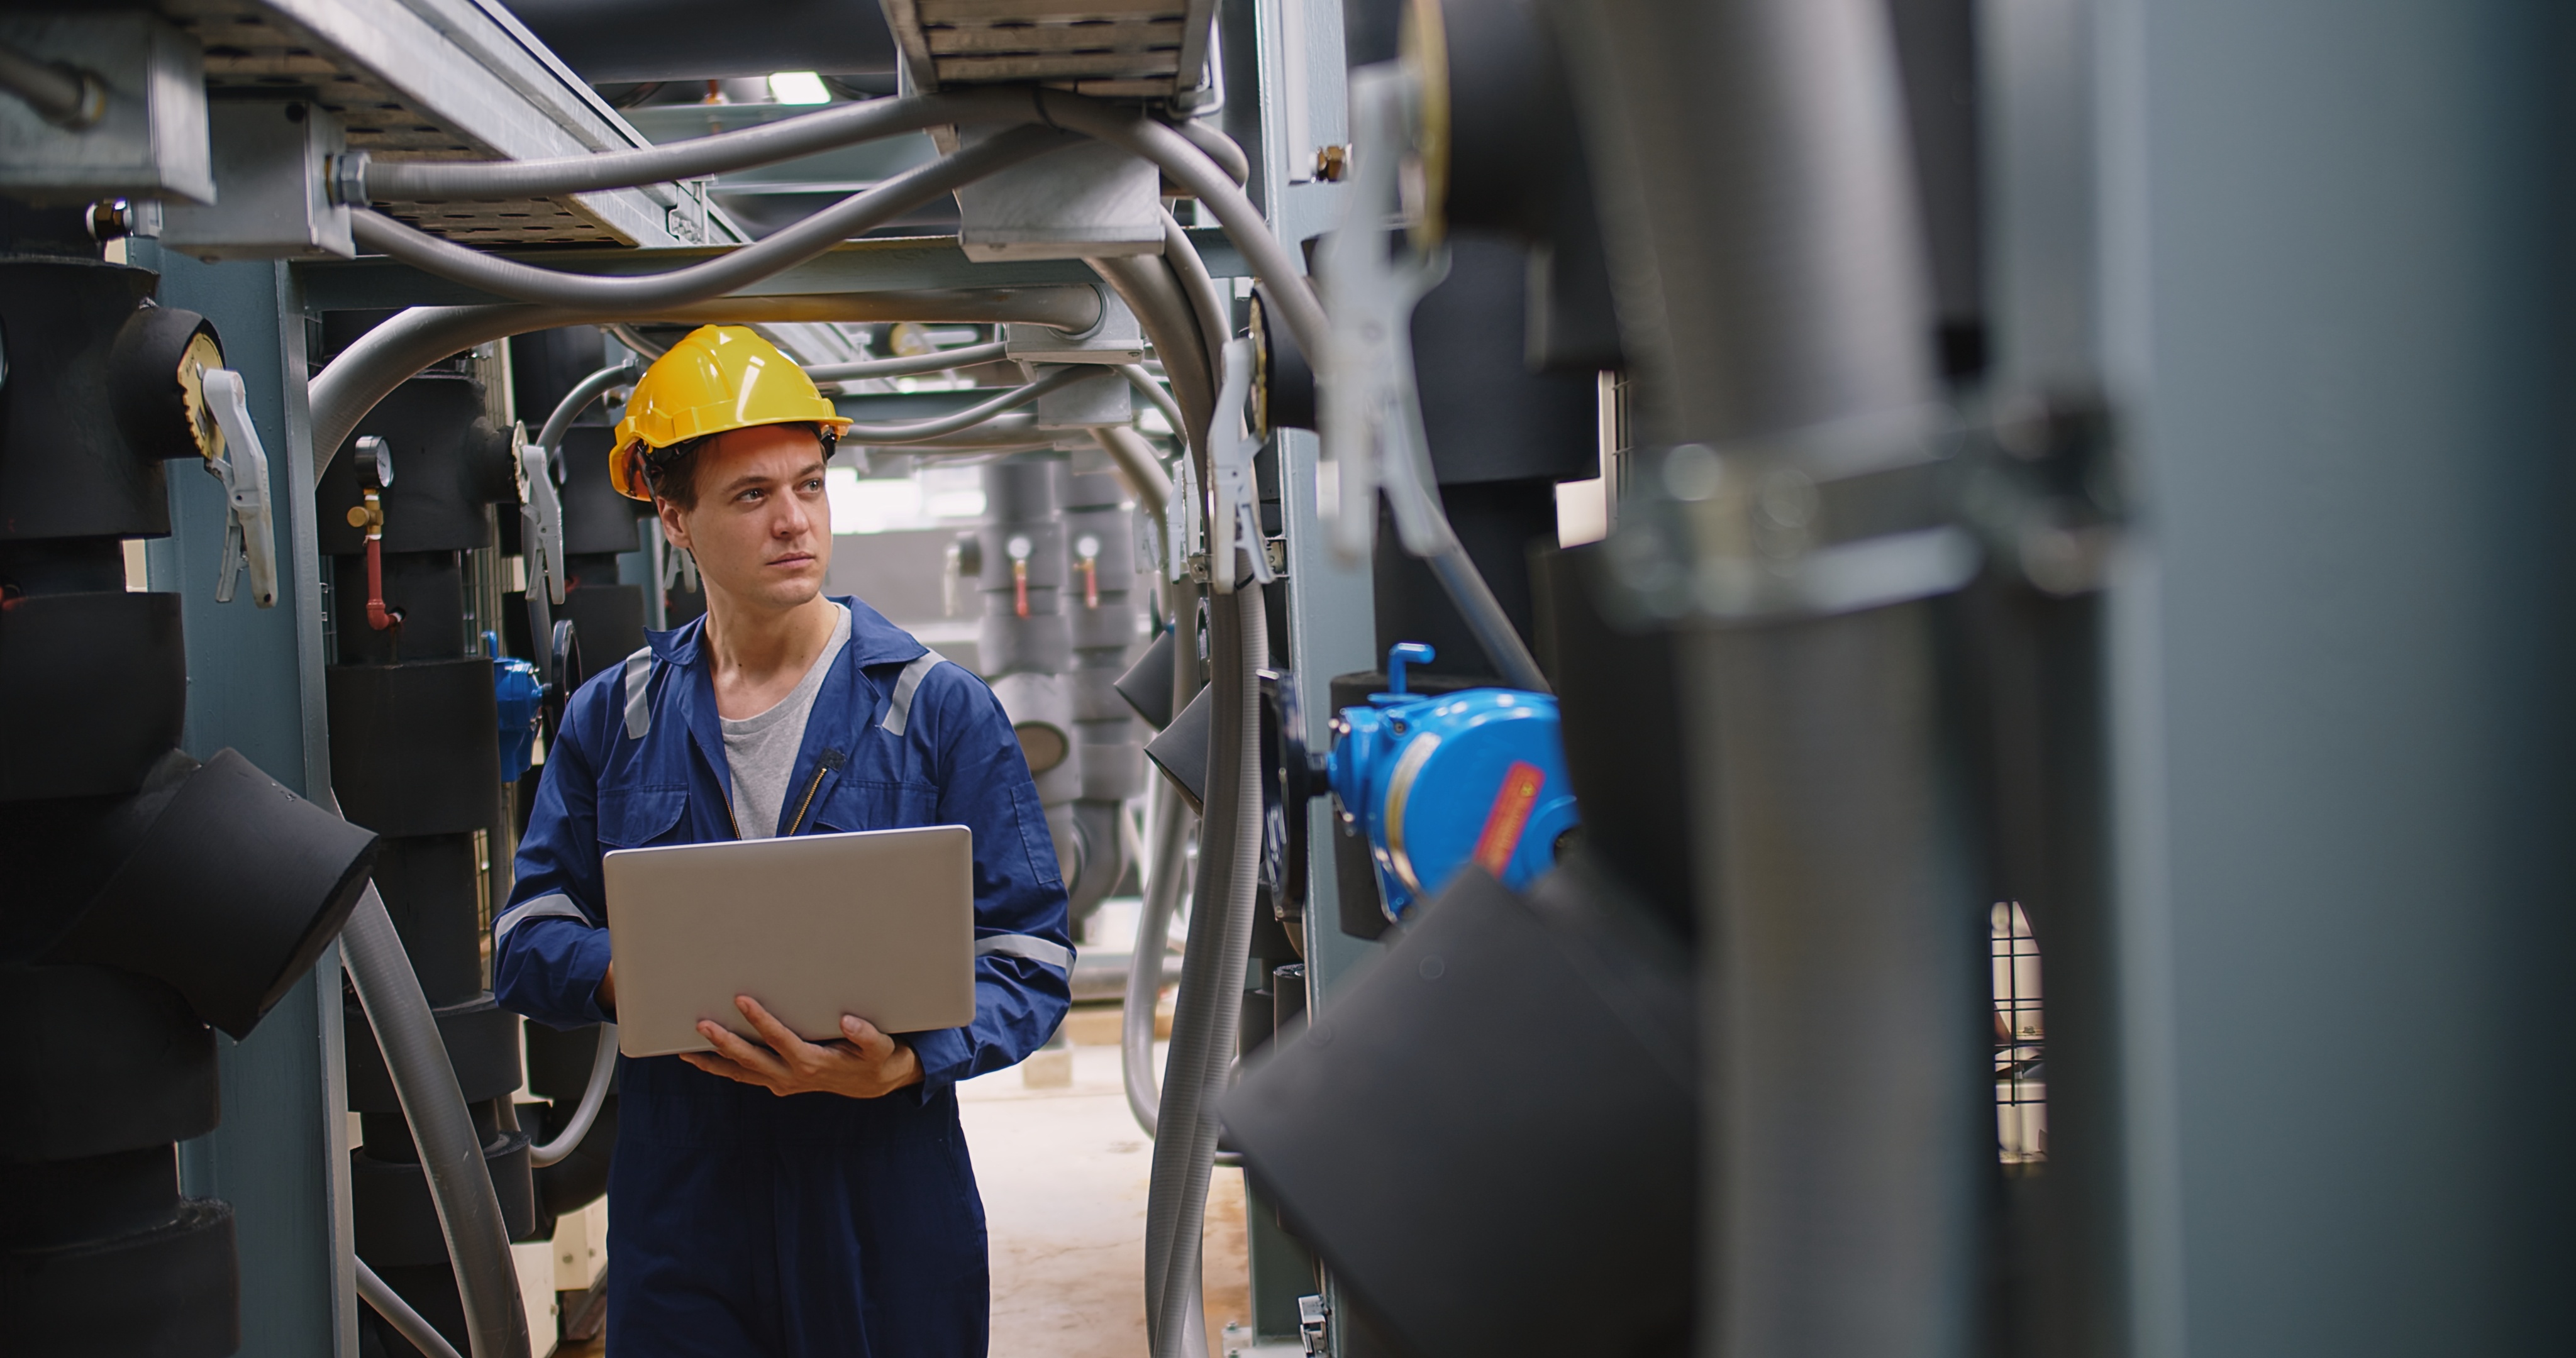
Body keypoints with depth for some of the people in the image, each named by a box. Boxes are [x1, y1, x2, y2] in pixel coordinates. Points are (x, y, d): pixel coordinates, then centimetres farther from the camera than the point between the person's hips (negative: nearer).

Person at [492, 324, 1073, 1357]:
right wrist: (620, 973, -15)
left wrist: (903, 1064, -23)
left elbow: (1028, 958, -5)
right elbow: (527, 937, 8)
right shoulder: (611, 720, 7)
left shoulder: (938, 710, -1)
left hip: (888, 1215, -1)